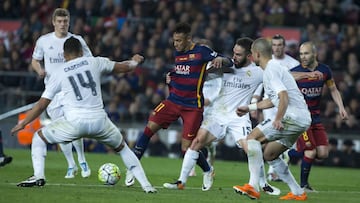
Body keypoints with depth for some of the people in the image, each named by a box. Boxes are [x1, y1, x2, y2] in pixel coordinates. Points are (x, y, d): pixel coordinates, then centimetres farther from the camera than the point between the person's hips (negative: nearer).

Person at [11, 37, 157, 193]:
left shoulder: (58, 73, 9)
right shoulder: (95, 62, 10)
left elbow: (42, 105, 9)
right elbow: (124, 67, 23)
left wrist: (23, 123, 21)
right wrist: (135, 61, 46)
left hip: (74, 122, -2)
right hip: (99, 121, 2)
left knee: (39, 138, 19)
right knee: (122, 147, 26)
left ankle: (38, 176, 0)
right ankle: (146, 185, 17)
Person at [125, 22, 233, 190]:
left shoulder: (201, 51, -9)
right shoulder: (177, 53, 10)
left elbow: (229, 62, -12)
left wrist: (219, 59, -34)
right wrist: (171, 78, 9)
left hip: (193, 106, -5)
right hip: (173, 100, 5)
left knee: (187, 148, -6)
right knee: (150, 127, -13)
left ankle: (208, 171, 23)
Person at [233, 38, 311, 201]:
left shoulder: (271, 70, -10)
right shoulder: (275, 67, 23)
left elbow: (284, 97, -24)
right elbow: (273, 100, 35)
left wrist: (278, 119, -31)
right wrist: (249, 108, 38)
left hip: (293, 116, -10)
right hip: (303, 118, 10)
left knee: (253, 137, -13)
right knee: (269, 154, 17)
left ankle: (253, 186, -21)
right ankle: (298, 193, 16)